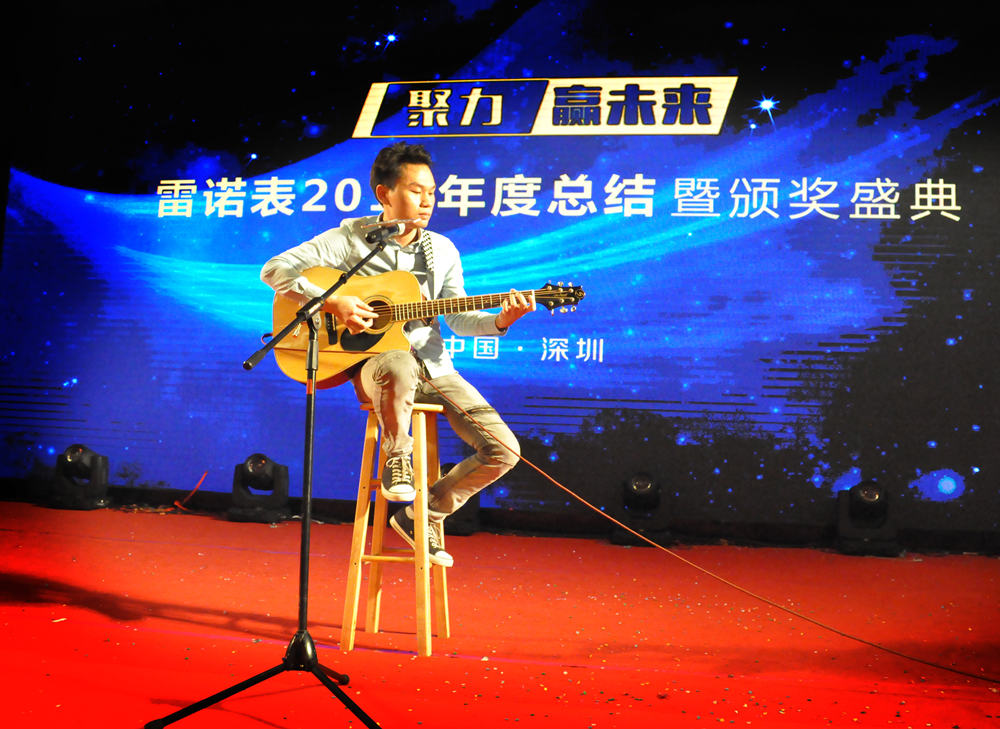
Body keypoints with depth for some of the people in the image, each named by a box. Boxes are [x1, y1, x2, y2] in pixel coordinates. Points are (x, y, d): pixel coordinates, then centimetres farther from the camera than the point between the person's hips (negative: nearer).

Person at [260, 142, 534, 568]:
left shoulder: (442, 251, 10)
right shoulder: (351, 238, -2)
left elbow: (459, 319, 8)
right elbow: (275, 270, -7)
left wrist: (500, 320, -12)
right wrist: (331, 302, -19)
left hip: (433, 368, 5)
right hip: (374, 362, -4)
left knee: (503, 450, -10)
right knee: (398, 366, -44)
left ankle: (424, 516, 10)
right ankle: (396, 458, -14)